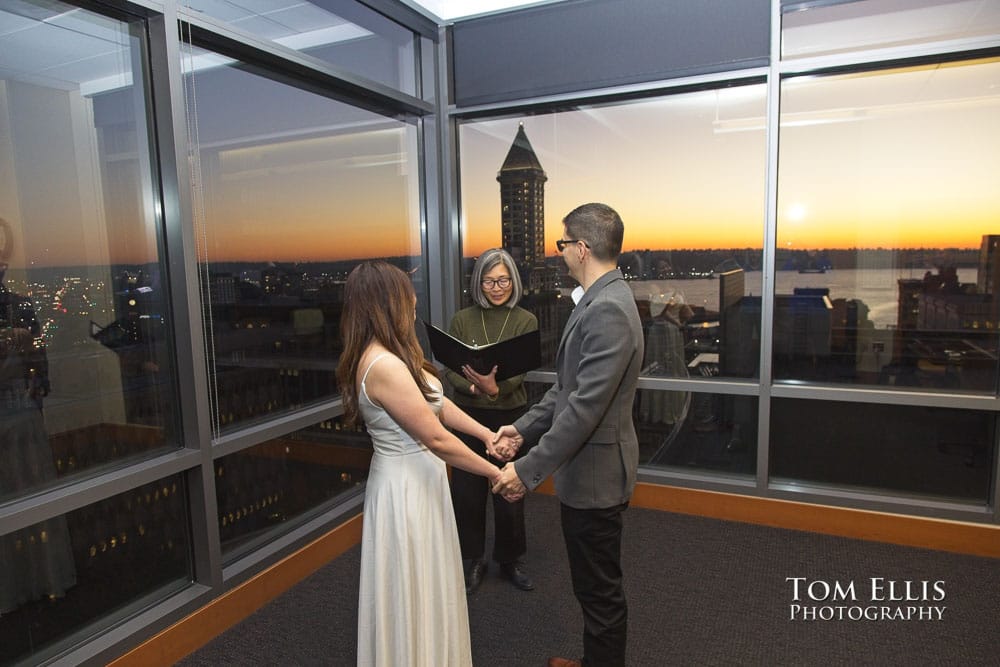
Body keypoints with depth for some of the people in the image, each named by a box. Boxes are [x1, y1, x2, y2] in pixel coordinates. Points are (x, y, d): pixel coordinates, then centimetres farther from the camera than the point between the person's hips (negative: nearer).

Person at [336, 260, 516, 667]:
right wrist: (495, 473, -15)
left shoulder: (389, 356, 4)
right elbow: (438, 439, -25)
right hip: (406, 488, -10)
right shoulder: (384, 366, -28)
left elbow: (438, 404, 9)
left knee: (425, 586, 26)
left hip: (416, 480, 10)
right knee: (413, 592, 10)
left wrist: (487, 434, 4)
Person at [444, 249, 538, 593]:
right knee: (466, 491, 7)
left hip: (510, 416, -1)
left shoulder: (526, 321, -4)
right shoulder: (462, 319, 0)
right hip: (469, 416, 1)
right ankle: (472, 560, 30)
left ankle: (511, 560, 33)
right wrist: (475, 387, -23)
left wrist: (495, 387, -35)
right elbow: (450, 370, -3)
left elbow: (519, 371, -14)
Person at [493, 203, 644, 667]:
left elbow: (585, 406, -29)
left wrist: (528, 470, -25)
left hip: (595, 473, -10)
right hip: (586, 466, 10)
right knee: (594, 584, 25)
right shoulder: (599, 300, 8)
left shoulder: (608, 310, -25)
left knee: (600, 589, 10)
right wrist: (525, 428, 8)